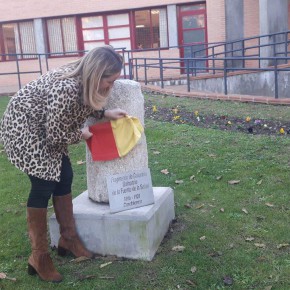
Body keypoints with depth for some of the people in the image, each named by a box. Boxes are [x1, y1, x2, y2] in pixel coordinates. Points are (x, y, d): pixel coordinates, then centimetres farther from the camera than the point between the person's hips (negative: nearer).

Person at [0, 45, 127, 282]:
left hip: (45, 127, 9)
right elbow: (56, 134, -26)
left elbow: (81, 106, 11)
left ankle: (68, 239, 20)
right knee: (44, 184, -11)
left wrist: (105, 113, -3)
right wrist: (81, 135, -8)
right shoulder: (66, 89, -37)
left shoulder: (83, 78, -10)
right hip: (23, 127, -9)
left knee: (64, 176, 6)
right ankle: (39, 257, 1)